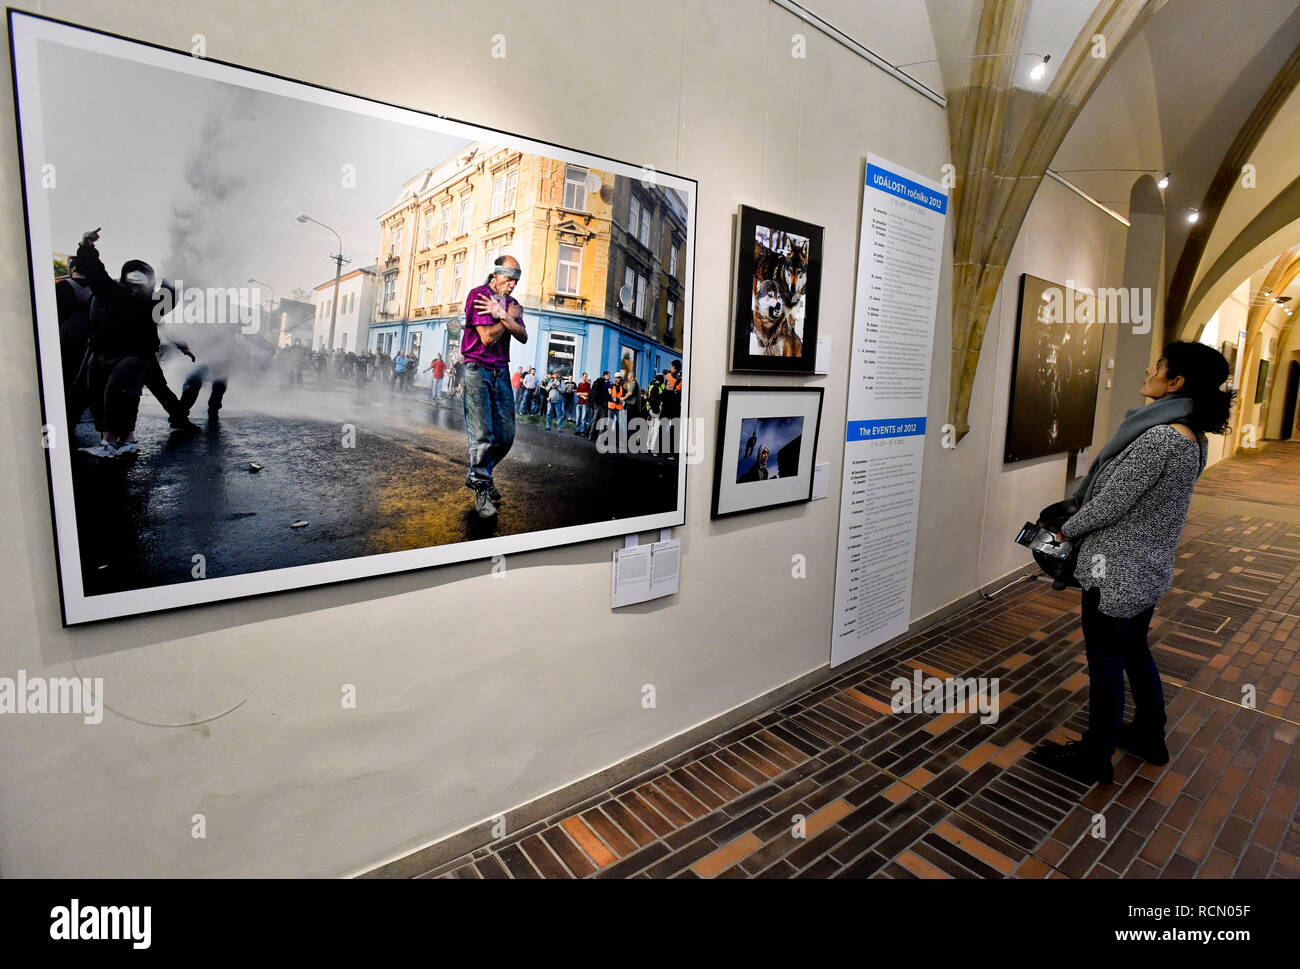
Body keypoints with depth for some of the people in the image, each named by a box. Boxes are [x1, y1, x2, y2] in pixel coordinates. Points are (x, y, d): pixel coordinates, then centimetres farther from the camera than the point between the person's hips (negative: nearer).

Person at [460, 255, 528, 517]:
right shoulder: (478, 295, -4)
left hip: (501, 372, 6)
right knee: (483, 435, -10)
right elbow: (487, 338, -14)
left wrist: (502, 315, -15)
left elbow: (523, 336, -1)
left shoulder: (511, 303, 16)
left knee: (506, 435, 3)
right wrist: (510, 316, -3)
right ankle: (482, 489, 0)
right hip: (478, 370, -6)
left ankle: (477, 475, 24)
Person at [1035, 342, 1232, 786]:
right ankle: (1149, 736, 43)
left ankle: (1095, 758, 22)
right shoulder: (1193, 439, 6)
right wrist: (1079, 521, 11)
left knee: (1105, 664, 5)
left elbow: (1109, 504, -22)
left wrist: (1066, 530, -5)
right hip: (1151, 568, 9)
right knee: (1135, 651, 25)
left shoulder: (1159, 438, -25)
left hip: (1117, 571, -9)